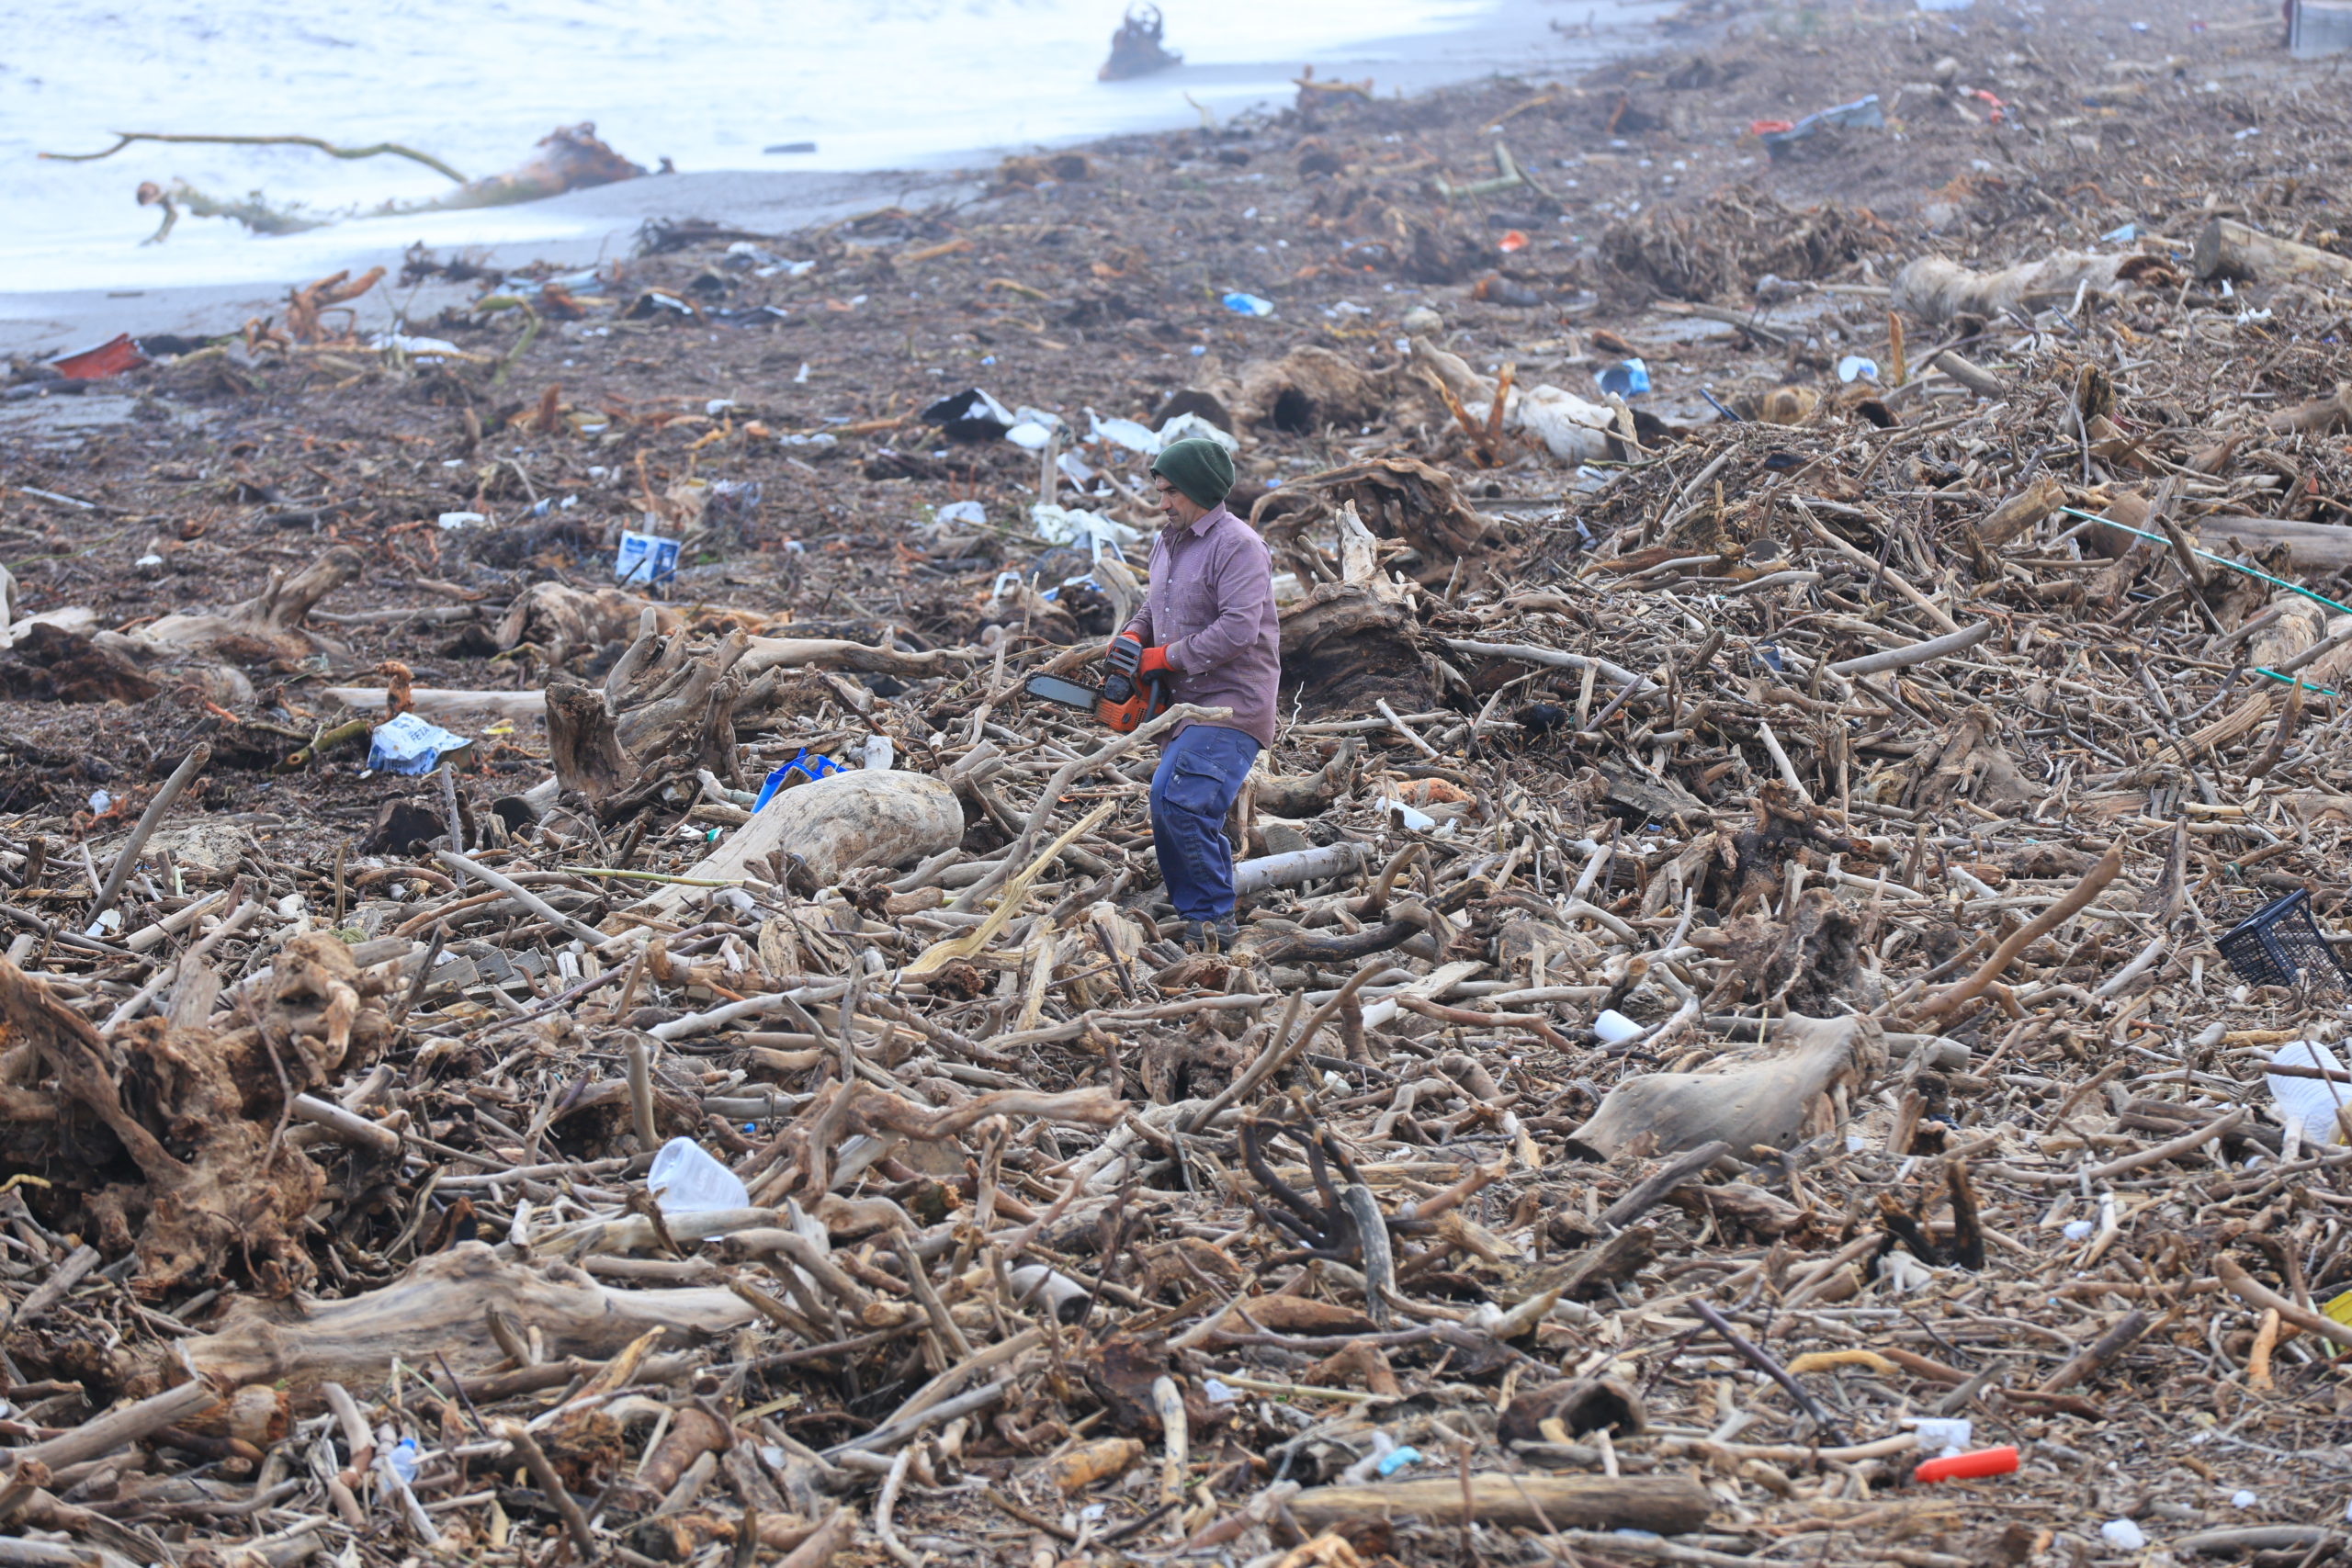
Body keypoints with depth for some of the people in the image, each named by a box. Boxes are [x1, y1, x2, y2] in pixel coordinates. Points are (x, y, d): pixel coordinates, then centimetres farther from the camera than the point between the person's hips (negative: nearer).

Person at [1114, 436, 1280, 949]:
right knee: (1167, 805, 7)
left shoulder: (1238, 546, -14)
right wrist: (1132, 637, 6)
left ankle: (1212, 919, -13)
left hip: (1234, 702, -10)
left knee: (1185, 805, -21)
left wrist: (1165, 656, -16)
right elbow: (1154, 606, 30)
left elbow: (1238, 628, -24)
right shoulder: (1167, 544, 16)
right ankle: (1191, 910, 15)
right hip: (1189, 703, 10)